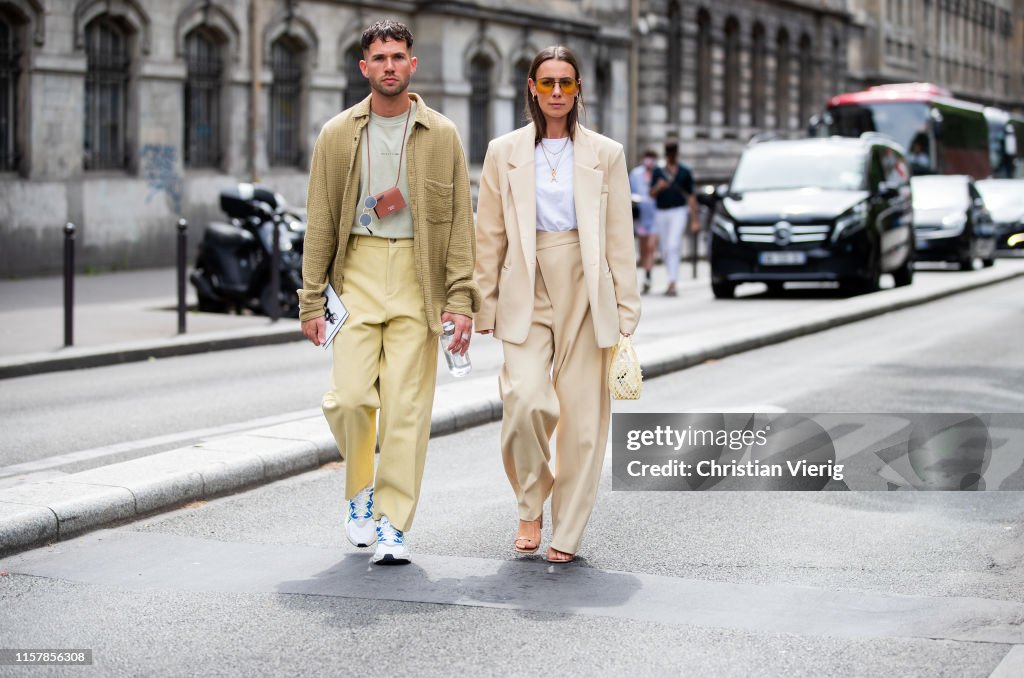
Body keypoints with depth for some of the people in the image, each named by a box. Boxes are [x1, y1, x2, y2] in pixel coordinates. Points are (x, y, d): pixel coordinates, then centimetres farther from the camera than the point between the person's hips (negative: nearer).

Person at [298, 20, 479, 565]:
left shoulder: (441, 136, 5)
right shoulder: (338, 135, 7)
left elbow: (460, 220, 4)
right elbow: (320, 223, 8)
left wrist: (461, 299, -3)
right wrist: (311, 300, 3)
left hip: (416, 279, 0)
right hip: (356, 273, 1)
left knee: (406, 407, -4)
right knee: (350, 396, -9)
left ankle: (392, 526, 4)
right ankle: (360, 491, 19)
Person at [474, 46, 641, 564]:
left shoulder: (605, 154, 6)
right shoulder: (505, 152, 6)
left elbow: (620, 239, 6)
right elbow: (489, 236, 8)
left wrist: (626, 309, 2)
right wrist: (482, 306, 6)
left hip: (585, 292, 1)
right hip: (527, 291, 0)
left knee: (583, 416, -1)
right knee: (525, 400, -18)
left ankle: (566, 536, 12)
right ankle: (530, 508, 7)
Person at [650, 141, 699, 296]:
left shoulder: (685, 172, 7)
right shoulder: (658, 171, 11)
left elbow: (691, 197, 9)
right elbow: (652, 194, 4)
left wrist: (694, 220, 6)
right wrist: (658, 187, -20)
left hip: (678, 211, -3)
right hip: (661, 212, 3)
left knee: (673, 246, -18)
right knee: (665, 251, 8)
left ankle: (672, 285, -23)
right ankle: (672, 278, 27)